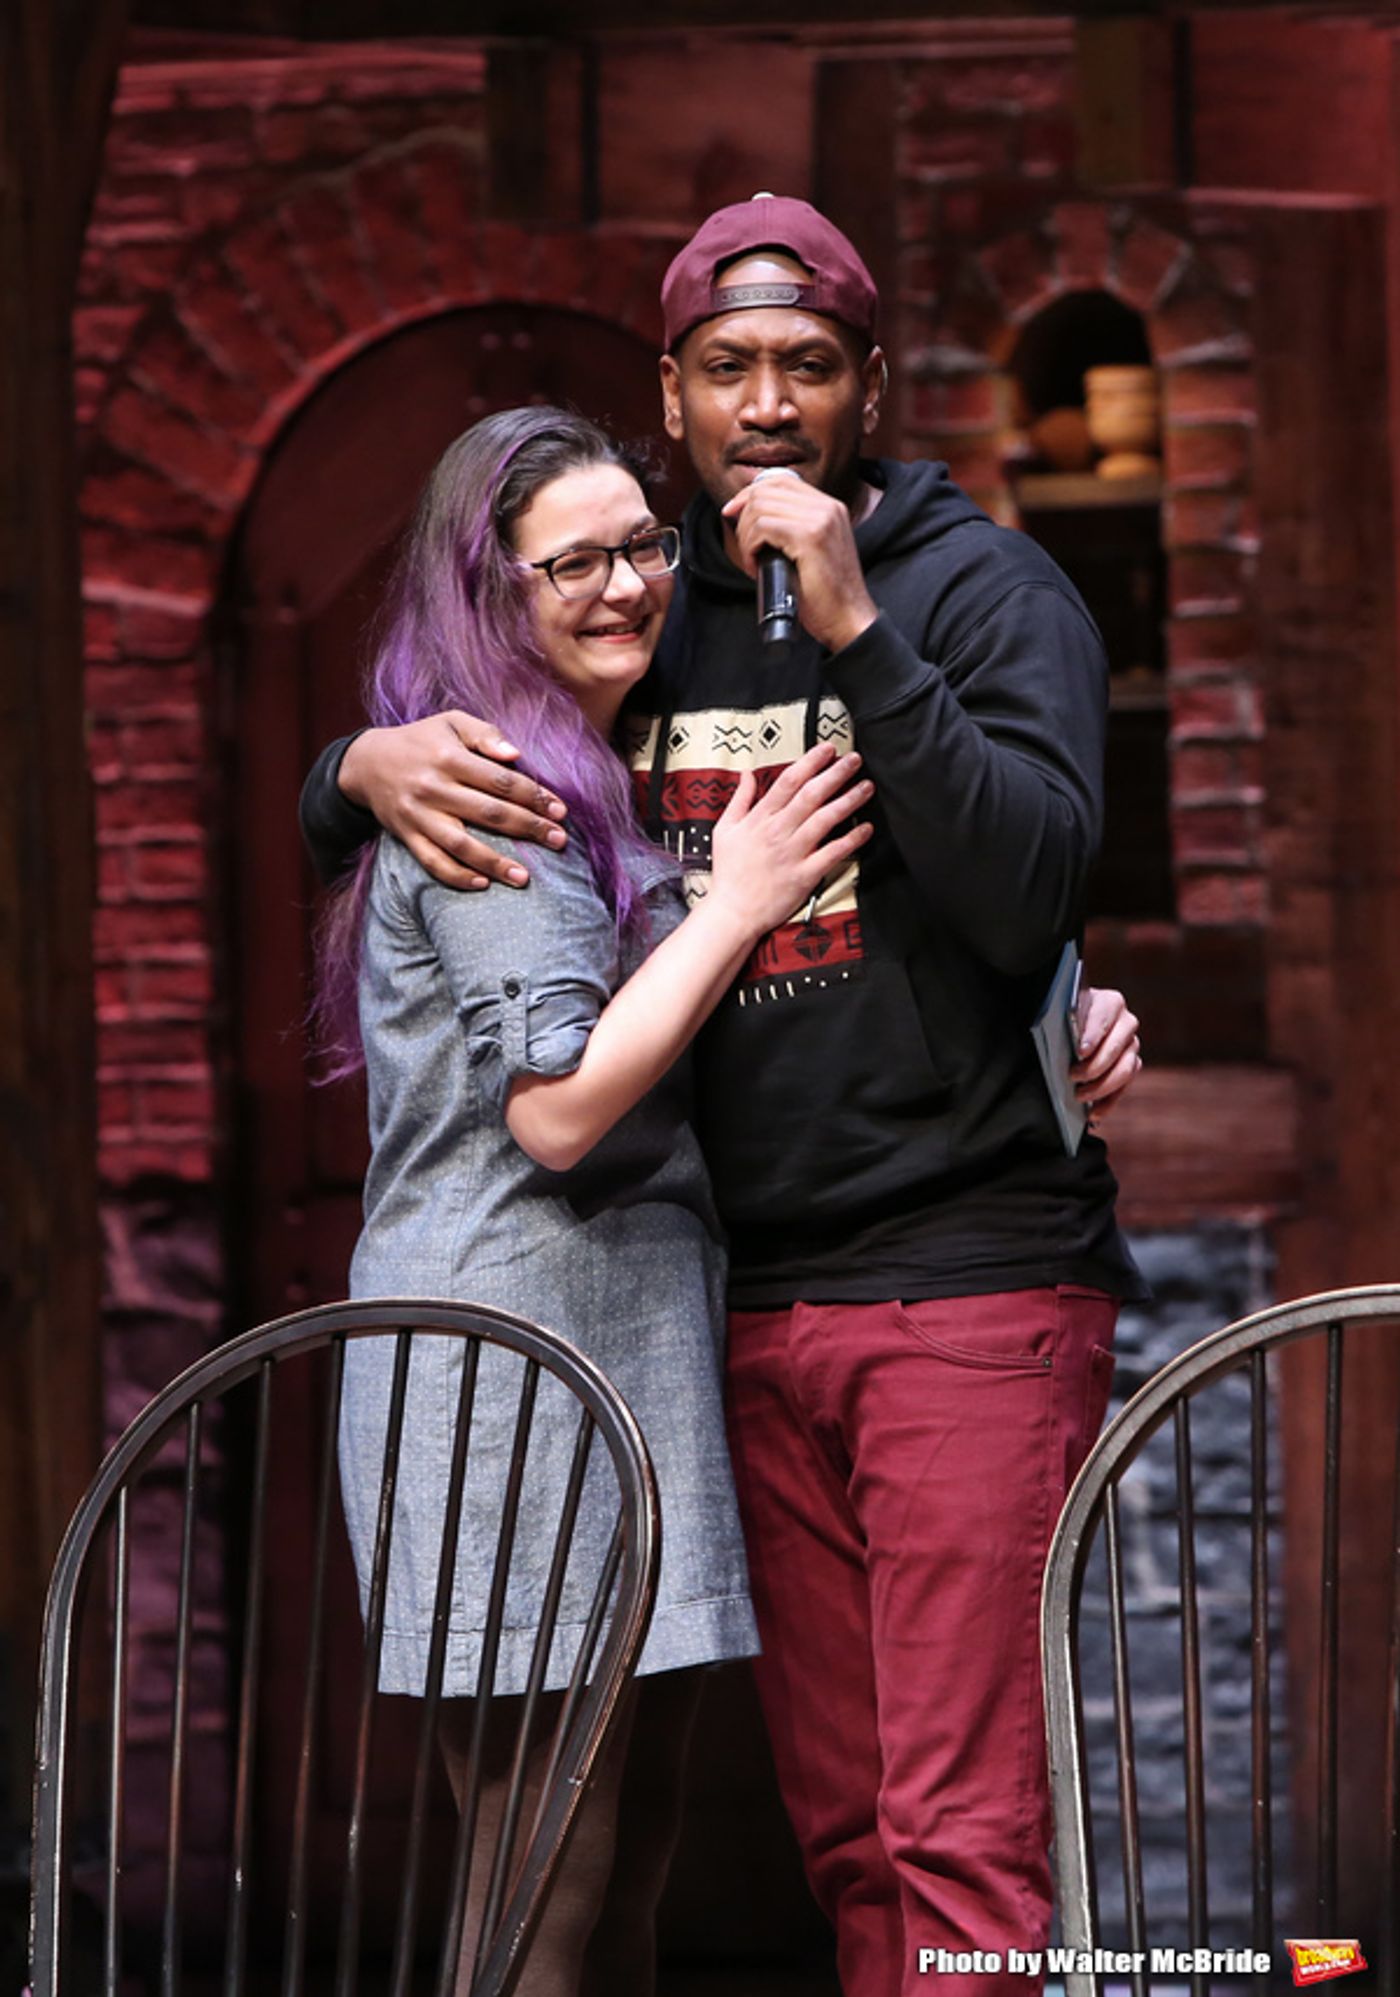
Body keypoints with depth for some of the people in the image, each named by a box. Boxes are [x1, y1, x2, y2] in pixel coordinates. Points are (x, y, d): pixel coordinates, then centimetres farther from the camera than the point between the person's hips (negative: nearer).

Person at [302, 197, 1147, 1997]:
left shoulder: (984, 587, 1)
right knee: (842, 1832, 9)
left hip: (969, 1278, -5)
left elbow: (1031, 895, -15)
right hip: (748, 1296, 5)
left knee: (964, 1836, -10)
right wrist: (372, 763, -4)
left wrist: (856, 631, -20)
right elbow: (335, 816, 20)